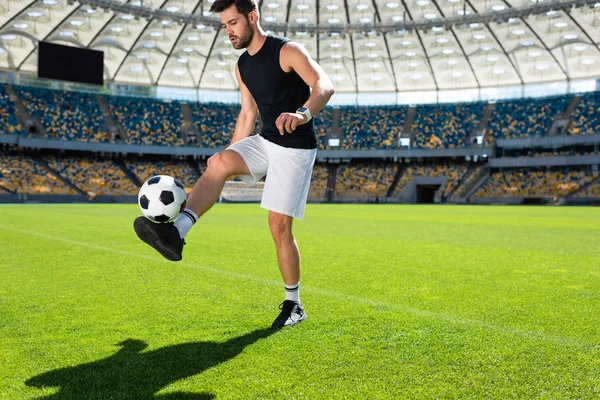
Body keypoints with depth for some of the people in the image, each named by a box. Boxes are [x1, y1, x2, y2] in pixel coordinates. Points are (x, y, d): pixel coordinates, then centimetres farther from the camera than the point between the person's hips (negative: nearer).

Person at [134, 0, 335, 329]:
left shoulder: (287, 51, -12)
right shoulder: (242, 66, 10)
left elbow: (324, 86, -27)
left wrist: (303, 114, -48)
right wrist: (230, 154, 17)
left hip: (296, 148, -6)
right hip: (265, 142, 7)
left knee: (279, 226, -7)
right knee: (218, 162, -22)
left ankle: (293, 305, 9)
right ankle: (175, 234, -33)